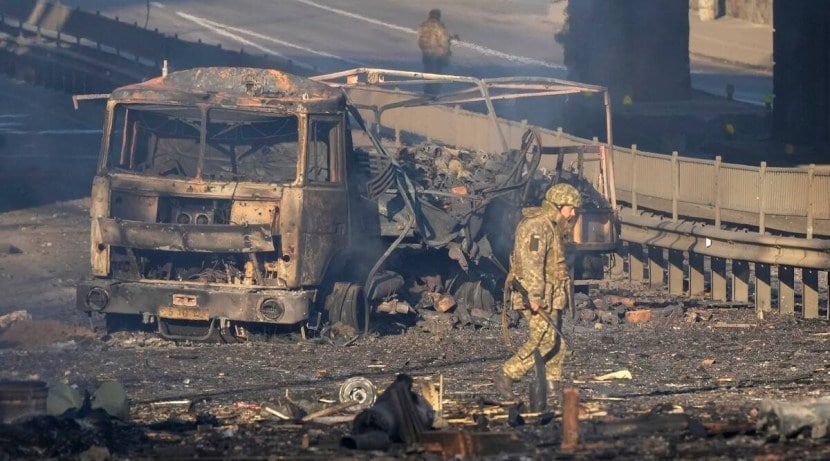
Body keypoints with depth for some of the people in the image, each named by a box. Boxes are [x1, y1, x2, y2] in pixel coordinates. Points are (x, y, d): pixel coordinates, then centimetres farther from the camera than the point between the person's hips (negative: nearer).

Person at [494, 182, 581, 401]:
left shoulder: (552, 227, 18)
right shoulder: (536, 226, -15)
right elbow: (531, 263, -23)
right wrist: (535, 297, -28)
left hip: (550, 297, 10)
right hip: (536, 295, -10)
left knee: (556, 343, 7)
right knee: (544, 340, -14)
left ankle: (552, 389, 9)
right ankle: (505, 376, -10)